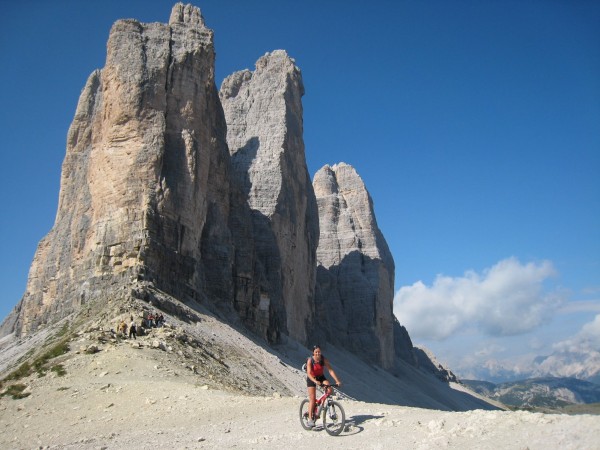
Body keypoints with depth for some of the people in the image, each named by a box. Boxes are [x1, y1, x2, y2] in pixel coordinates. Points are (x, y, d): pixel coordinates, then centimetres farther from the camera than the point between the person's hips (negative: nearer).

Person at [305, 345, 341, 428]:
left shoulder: (324, 359, -17)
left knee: (329, 389, -24)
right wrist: (315, 381, -48)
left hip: (321, 377, 3)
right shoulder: (310, 360, -25)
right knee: (312, 399, -8)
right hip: (311, 379, -3)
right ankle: (310, 419, 1)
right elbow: (309, 373, -32)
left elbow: (330, 370, -20)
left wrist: (337, 380, -30)